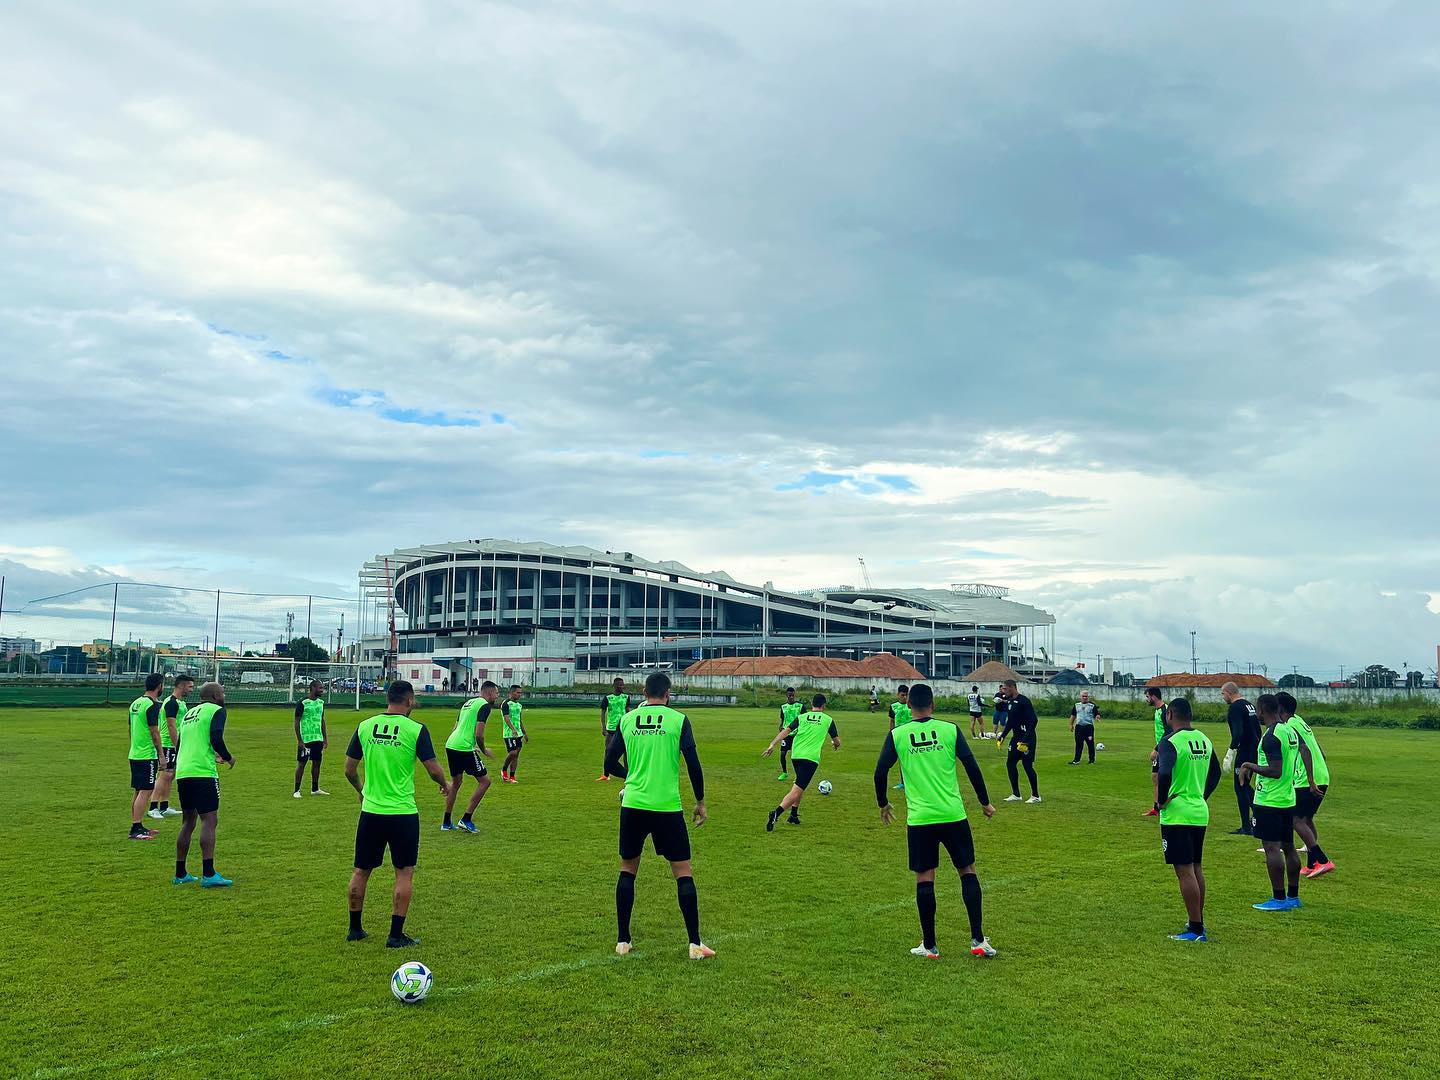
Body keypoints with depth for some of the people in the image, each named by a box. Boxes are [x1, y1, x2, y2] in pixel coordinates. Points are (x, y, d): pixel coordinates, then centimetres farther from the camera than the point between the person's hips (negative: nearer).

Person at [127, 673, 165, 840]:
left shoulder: (135, 703, 12)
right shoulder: (152, 705, -15)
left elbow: (131, 730, 19)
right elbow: (154, 733, -16)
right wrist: (161, 755, -11)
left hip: (134, 754, 9)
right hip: (147, 756, -9)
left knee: (138, 792, 14)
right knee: (145, 792, -7)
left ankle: (136, 826, 20)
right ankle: (135, 829, -8)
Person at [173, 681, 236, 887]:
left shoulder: (189, 713, 23)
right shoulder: (216, 710, -1)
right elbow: (216, 739, -15)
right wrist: (228, 758, 1)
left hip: (182, 773, 8)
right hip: (202, 772, -8)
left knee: (188, 821, 16)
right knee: (209, 820, -8)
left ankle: (180, 874, 19)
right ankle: (208, 874, -15)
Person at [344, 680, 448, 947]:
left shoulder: (364, 727, 1)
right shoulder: (416, 730, -10)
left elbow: (349, 770, 7)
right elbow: (433, 769, -8)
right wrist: (445, 785, 14)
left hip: (370, 811, 4)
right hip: (403, 813, -4)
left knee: (362, 870, 15)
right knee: (404, 873, 6)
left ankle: (355, 929, 25)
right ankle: (396, 935, 7)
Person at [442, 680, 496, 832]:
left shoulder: (468, 703, 20)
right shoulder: (485, 705, -7)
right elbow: (478, 734, -16)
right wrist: (484, 750, 1)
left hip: (450, 745, 9)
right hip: (464, 748, -9)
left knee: (456, 782, 22)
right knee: (485, 781, 2)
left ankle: (446, 823, 26)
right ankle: (466, 820, 2)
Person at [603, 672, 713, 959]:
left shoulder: (626, 720, 5)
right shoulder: (678, 720, -2)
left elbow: (610, 765, 9)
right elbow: (693, 765, -6)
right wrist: (700, 802, 7)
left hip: (632, 806, 3)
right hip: (667, 807, -2)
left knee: (627, 870, 17)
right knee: (683, 872, 6)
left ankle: (622, 941, 18)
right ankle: (695, 944, 5)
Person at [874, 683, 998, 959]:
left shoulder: (896, 734, 1)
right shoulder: (950, 729, 0)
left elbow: (880, 773, 1)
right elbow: (972, 767, -2)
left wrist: (883, 805, 18)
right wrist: (985, 803, 10)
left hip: (919, 819, 0)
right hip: (953, 815, 0)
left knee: (924, 879, 7)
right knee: (967, 871, 13)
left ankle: (929, 946, 12)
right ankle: (978, 940, 12)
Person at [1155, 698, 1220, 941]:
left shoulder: (1170, 741, -16)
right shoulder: (1204, 740, 8)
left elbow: (1164, 774, -30)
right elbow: (1216, 773, 20)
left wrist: (1161, 800, -15)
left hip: (1177, 814, -8)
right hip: (1200, 813, 8)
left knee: (1185, 871, -3)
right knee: (1196, 868, 18)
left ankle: (1195, 929, 0)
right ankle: (1198, 921, 27)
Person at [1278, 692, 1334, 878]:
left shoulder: (1290, 726, -11)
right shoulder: (1301, 722, 18)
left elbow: (1306, 752, -23)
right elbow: (1321, 754, 22)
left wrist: (1311, 782, -25)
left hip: (1309, 781, -10)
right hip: (1323, 778, 10)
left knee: (1296, 819, -6)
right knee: (1307, 819, 17)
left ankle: (1323, 861, -13)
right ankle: (1311, 865, 19)